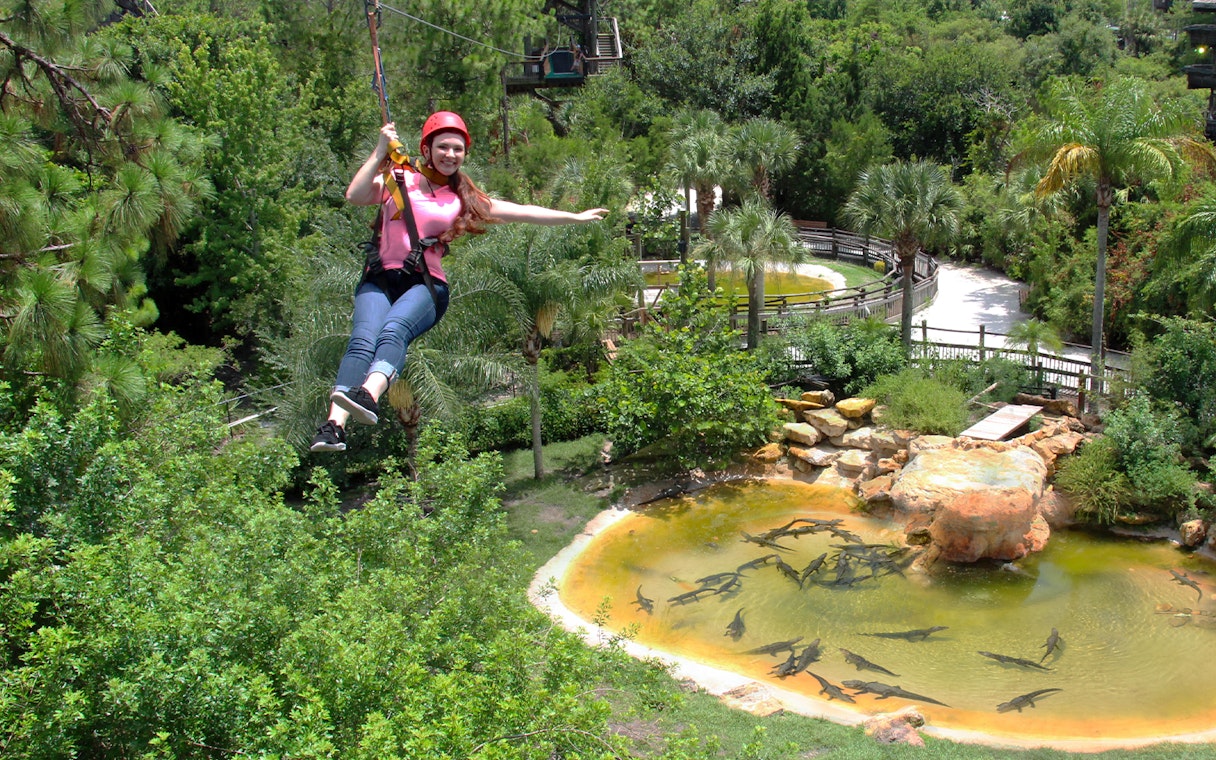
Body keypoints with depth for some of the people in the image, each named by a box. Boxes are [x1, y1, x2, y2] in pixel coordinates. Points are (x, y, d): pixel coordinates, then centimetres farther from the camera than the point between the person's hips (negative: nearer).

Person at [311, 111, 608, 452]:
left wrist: (576, 218, 20)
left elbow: (523, 212, 21)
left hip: (426, 285, 1)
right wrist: (380, 151, -4)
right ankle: (334, 424, -43)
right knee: (363, 340, -28)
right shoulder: (397, 180, 14)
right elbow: (355, 196, -3)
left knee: (393, 331, -32)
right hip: (380, 279, 0)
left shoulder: (465, 200, 21)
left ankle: (368, 397, -58)